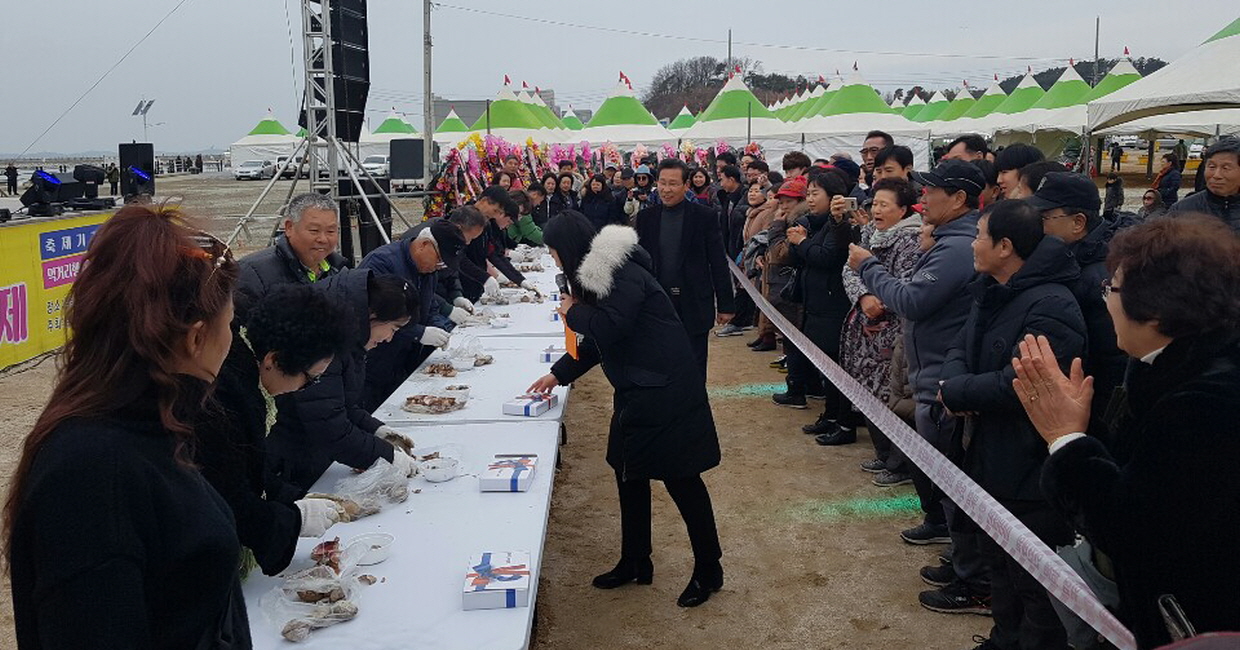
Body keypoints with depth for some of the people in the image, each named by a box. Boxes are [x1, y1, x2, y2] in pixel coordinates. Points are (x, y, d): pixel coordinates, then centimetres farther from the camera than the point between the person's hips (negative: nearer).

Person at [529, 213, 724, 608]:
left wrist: (572, 312, -9)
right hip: (636, 390, 10)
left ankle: (708, 570, 14)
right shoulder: (600, 274, 13)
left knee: (679, 478, -1)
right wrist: (559, 374, 21)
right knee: (629, 473, 15)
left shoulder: (623, 275, -17)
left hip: (665, 389, -10)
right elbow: (597, 340, 21)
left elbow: (609, 327, -27)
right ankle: (635, 563, 30)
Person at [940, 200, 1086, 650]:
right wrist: (956, 384, -14)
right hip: (987, 459, 10)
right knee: (998, 563, 25)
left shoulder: (1050, 307, -25)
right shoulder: (992, 293, 6)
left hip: (1029, 474, -10)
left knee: (1034, 583, 5)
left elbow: (1016, 384, -31)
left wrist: (954, 393, -16)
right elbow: (960, 350, 9)